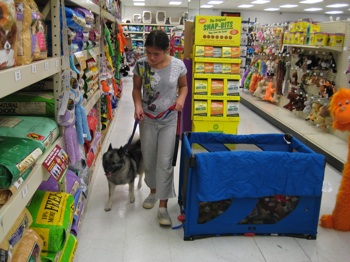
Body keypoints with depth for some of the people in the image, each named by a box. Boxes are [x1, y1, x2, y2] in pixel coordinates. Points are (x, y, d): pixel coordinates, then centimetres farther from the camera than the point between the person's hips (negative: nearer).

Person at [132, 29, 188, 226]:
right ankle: (153, 191, 40)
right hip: (147, 120, 2)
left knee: (165, 163, -4)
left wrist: (181, 98, -14)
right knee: (149, 160, 13)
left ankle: (163, 206, 7)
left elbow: (183, 86, 6)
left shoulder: (178, 65, -11)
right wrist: (138, 105, -16)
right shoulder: (141, 65, -10)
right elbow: (137, 88, 2)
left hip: (169, 121, -1)